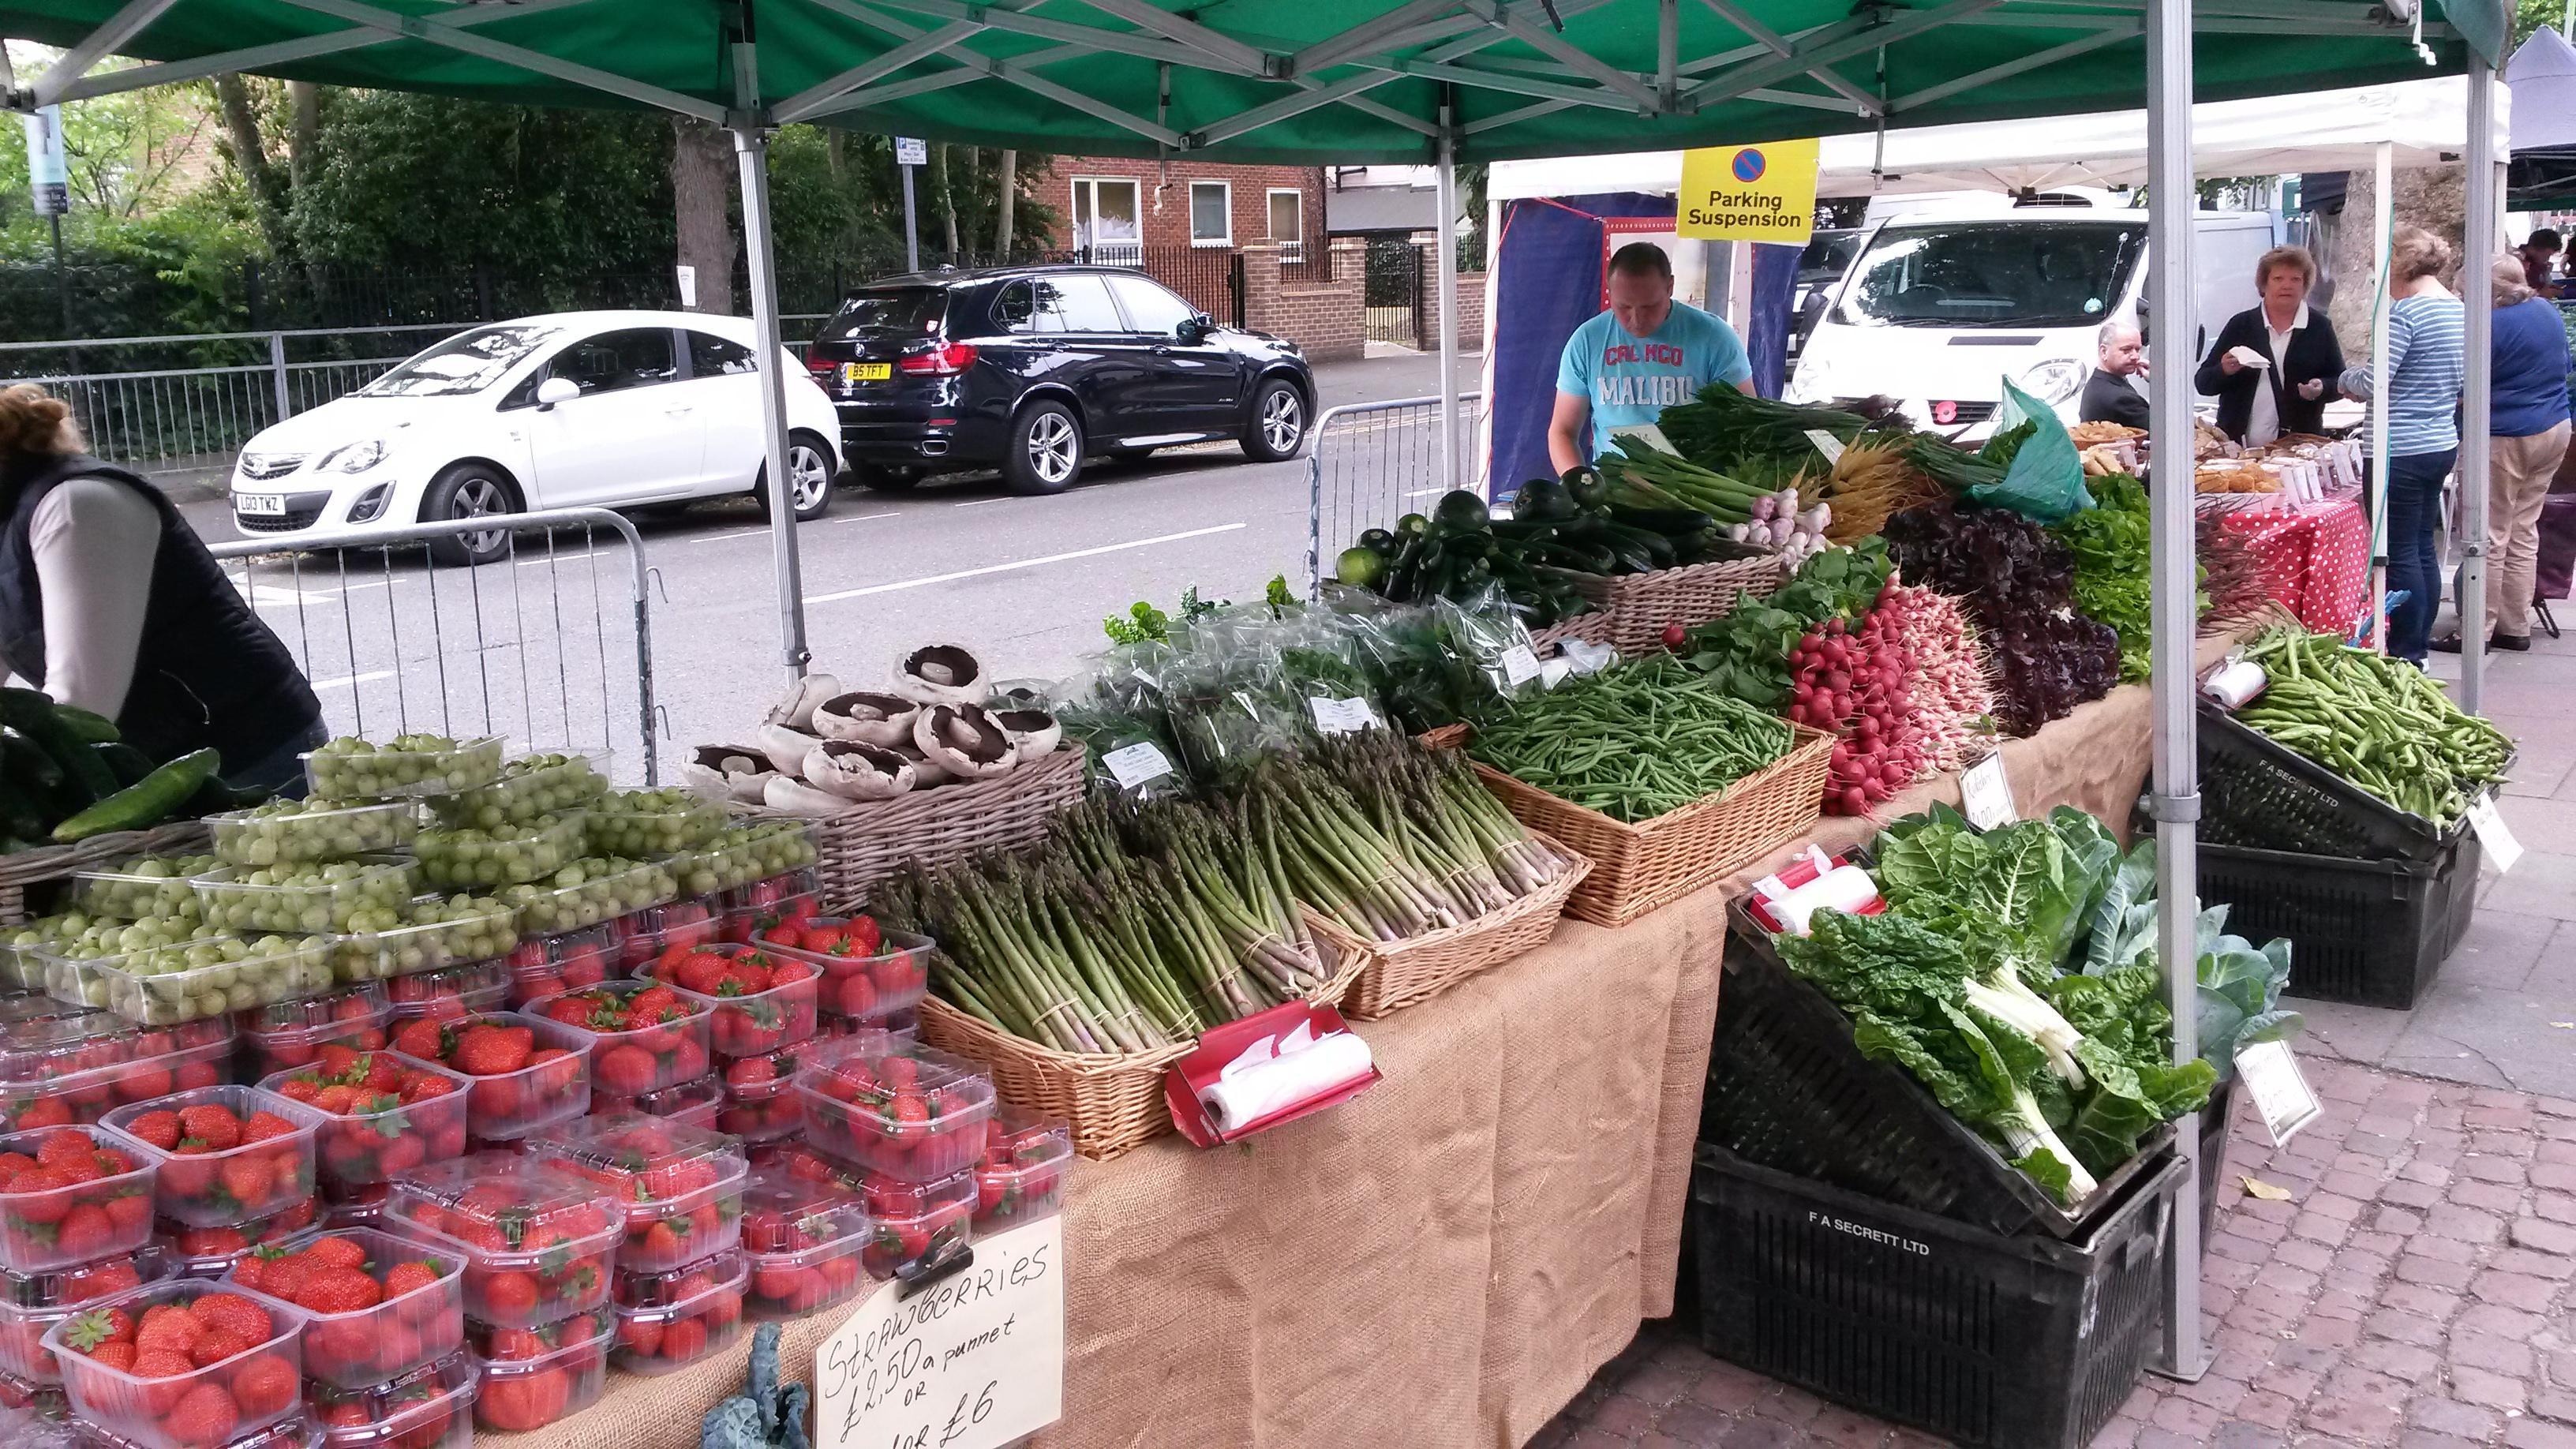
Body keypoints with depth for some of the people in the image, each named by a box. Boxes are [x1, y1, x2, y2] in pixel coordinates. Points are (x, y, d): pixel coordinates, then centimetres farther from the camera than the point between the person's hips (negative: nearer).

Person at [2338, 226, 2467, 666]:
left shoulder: (2405, 311, -17)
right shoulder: (2458, 308, 11)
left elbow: (2372, 382, -21)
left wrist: (2348, 378, 2)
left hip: (2401, 451, -9)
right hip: (2441, 444, 9)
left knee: (2402, 553, -2)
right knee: (2423, 549, 15)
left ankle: (2405, 655, 3)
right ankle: (2419, 648, 23)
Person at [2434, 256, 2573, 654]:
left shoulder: (2492, 325, -18)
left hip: (2505, 438, -9)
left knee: (2489, 538, -3)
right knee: (2524, 532, 13)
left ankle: (2477, 632, 0)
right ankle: (2516, 628, 17)